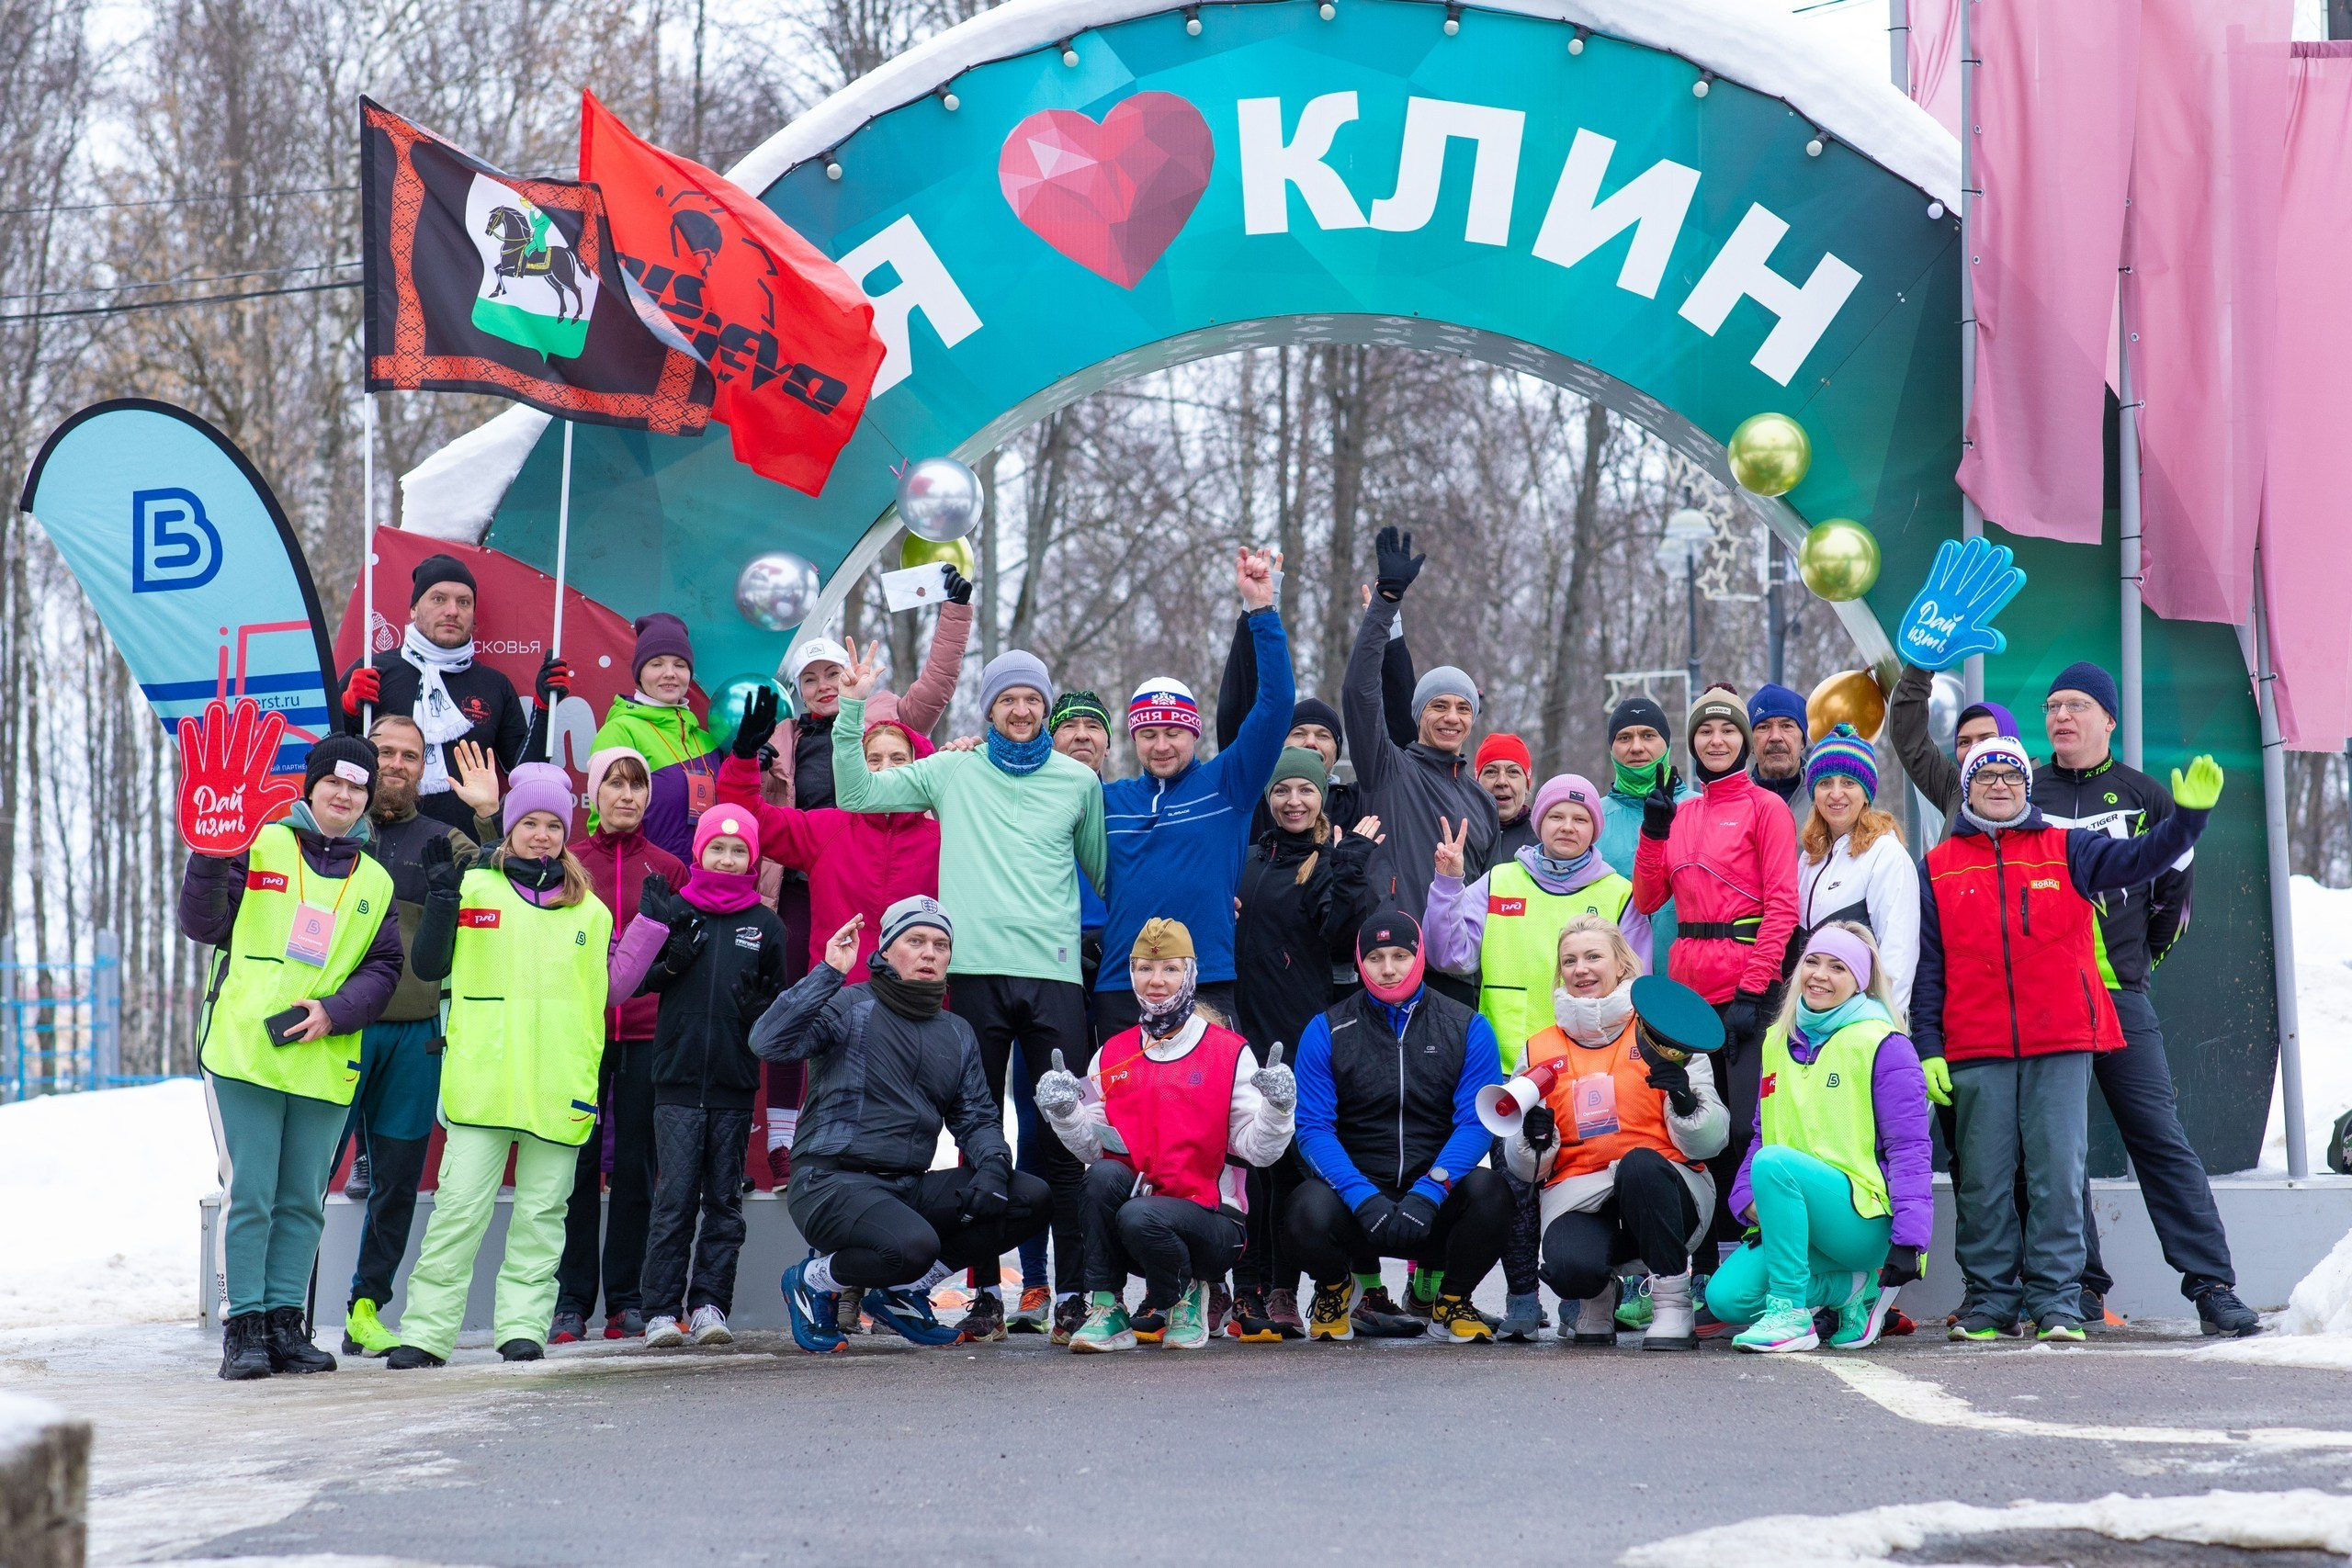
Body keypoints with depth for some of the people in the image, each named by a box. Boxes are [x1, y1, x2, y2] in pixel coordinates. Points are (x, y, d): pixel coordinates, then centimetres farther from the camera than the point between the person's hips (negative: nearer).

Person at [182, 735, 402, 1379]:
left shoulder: (376, 882, 14)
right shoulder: (259, 847, 4)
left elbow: (382, 969, 9)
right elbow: (205, 925, -2)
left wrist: (335, 1012, -8)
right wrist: (210, 858, -17)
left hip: (323, 1061, 4)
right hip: (244, 1054, -4)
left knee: (303, 1202, 7)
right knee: (250, 1196, -5)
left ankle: (286, 1321, 14)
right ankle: (245, 1326, 1)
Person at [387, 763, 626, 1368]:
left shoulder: (589, 909, 13)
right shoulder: (474, 888, 6)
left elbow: (606, 990, 12)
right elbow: (429, 967, 2)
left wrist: (652, 931, 3)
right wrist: (441, 900, -11)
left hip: (558, 1088, 2)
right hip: (481, 1084, -2)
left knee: (541, 1212, 4)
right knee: (459, 1206, -5)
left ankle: (522, 1325, 9)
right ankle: (426, 1331, -1)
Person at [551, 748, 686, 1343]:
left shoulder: (668, 869, 9)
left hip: (647, 1032, 0)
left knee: (634, 1166, 2)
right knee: (577, 1165, -1)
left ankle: (626, 1299, 9)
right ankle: (572, 1299, 4)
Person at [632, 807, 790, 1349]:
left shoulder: (765, 924, 8)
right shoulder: (674, 910, 4)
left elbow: (778, 997, 17)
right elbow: (635, 979, 5)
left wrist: (762, 1007, -2)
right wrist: (671, 961, -10)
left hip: (734, 1084, 2)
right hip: (677, 1079, -2)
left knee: (725, 1200, 4)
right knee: (674, 1198, -4)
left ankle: (710, 1304, 8)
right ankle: (662, 1311, -2)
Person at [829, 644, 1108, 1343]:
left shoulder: (1078, 781, 13)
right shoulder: (952, 773, 12)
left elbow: (1106, 873, 21)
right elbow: (856, 794, 8)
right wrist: (852, 711, 0)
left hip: (1055, 972, 0)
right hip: (975, 969, 0)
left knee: (1064, 1140, -4)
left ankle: (1071, 1292, 0)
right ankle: (986, 1292, 9)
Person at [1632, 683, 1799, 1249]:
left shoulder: (1765, 807, -1)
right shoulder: (1681, 813, 17)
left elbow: (1782, 905, -8)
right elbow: (1646, 898, 11)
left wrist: (1752, 989, -16)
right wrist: (1654, 827, -1)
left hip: (1746, 988, -6)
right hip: (1690, 987, 6)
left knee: (1746, 1127, -10)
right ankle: (1718, 1251, 16)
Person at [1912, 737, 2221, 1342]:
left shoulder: (2067, 850, 11)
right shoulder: (1938, 867, 12)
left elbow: (2139, 859, -1)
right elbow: (1927, 966, 10)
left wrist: (2189, 815, -17)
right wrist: (1927, 1045, 2)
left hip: (2062, 1044, 0)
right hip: (1975, 1050, 1)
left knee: (2058, 1171, -5)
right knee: (1983, 1178, 1)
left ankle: (2055, 1298, 1)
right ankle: (1990, 1298, 10)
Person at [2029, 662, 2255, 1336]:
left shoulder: (2143, 797, 7)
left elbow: (2174, 885, 19)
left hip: (2121, 997, -1)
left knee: (2160, 1139, -5)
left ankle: (2213, 1285, -5)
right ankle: (2081, 1286, 7)